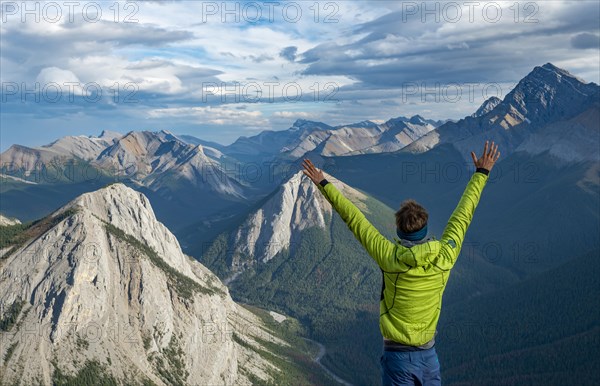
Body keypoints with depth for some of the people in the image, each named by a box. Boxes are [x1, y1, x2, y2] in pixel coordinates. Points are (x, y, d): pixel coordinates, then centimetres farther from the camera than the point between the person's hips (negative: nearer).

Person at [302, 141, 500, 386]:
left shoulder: (391, 258, -18)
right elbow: (463, 214, 1)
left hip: (397, 357, -3)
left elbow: (354, 219, -11)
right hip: (429, 356, 3)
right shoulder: (444, 257, -11)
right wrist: (481, 173, 13)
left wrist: (324, 185, -2)